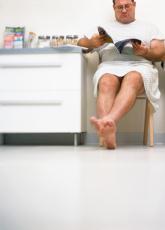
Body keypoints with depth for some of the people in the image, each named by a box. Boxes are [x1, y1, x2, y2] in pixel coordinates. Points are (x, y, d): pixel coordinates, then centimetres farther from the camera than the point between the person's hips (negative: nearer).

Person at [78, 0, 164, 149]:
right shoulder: (105, 28, 32)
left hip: (139, 66, -1)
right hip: (110, 66, 1)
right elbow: (81, 42, 21)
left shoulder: (148, 27, 28)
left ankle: (109, 121, -65)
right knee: (107, 82, -38)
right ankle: (108, 133, -60)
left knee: (132, 79, -40)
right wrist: (92, 43, -3)